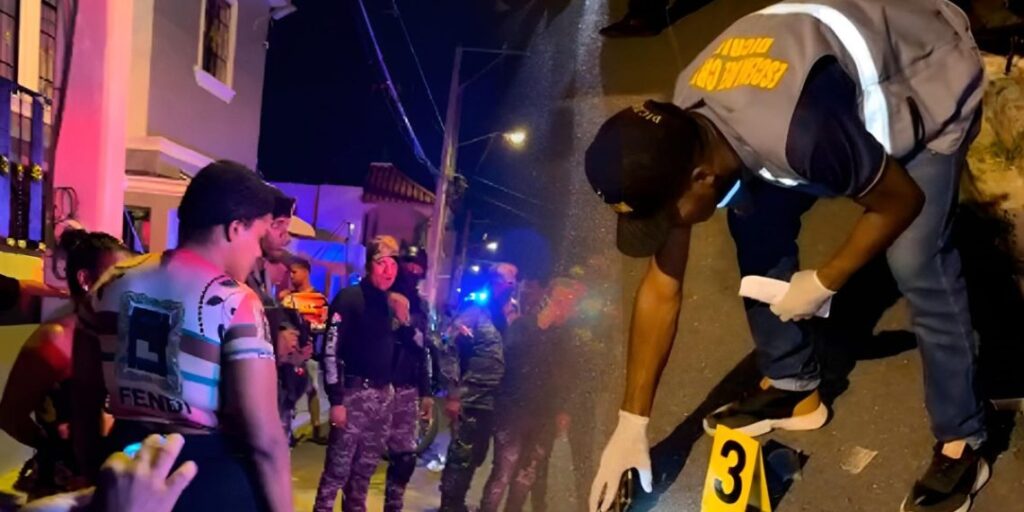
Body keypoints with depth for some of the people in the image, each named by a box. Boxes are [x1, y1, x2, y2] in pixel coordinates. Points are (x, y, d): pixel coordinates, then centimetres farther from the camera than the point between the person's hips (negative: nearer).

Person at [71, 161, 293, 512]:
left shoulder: (110, 286, 2)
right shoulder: (235, 303, -18)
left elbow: (84, 399, 12)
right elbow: (264, 441, -22)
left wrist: (94, 474, 24)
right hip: (212, 479, -5)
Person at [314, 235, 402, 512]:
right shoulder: (349, 298, -8)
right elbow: (330, 350, -14)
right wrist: (336, 400, -18)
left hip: (383, 393, 7)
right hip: (355, 393, -7)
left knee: (366, 465, 15)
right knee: (338, 466, -4)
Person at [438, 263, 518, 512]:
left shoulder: (507, 319, 12)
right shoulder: (474, 314, -6)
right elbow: (450, 353, -10)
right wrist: (452, 395, -14)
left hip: (491, 403, 6)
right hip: (469, 400, -6)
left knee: (475, 458, 15)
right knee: (461, 457, -2)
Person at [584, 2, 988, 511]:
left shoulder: (798, 133, -43)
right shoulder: (676, 141, -19)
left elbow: (902, 200, -22)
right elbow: (662, 286, -10)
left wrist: (824, 283, -11)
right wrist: (630, 426, -6)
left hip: (927, 77, -6)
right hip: (836, 61, 6)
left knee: (916, 265, -17)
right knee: (756, 226, -2)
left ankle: (960, 445, 3)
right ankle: (792, 387, 17)